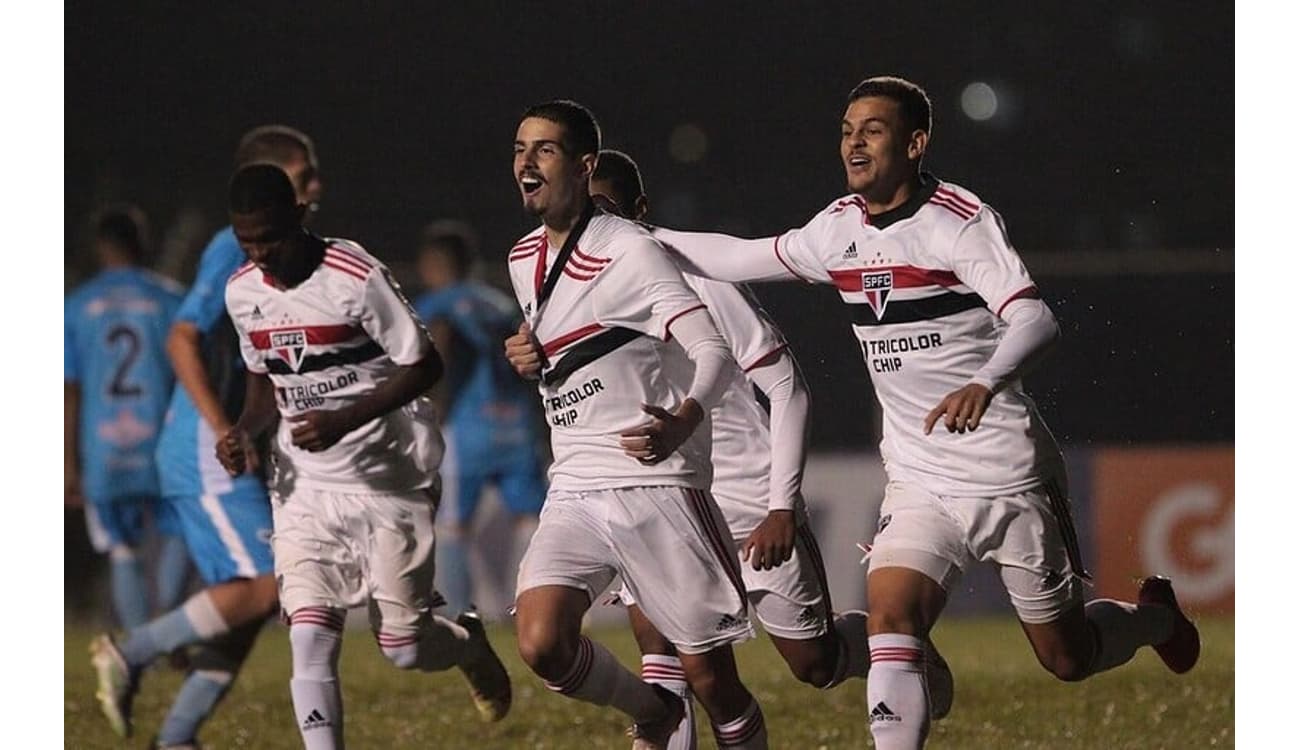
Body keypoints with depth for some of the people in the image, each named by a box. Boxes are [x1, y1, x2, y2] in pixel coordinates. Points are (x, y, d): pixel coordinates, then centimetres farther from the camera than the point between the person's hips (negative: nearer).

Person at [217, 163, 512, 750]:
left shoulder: (357, 278, -17)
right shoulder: (242, 293, 2)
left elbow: (424, 366, -14)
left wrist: (344, 420, -24)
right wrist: (244, 430, -3)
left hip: (391, 480, -4)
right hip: (305, 484, 4)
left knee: (404, 648, 2)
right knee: (310, 640, -12)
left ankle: (470, 643, 37)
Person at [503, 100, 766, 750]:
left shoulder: (628, 252, -9)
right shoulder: (523, 260, 13)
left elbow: (712, 350, -19)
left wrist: (682, 423, -40)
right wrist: (526, 355, 8)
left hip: (658, 485, -6)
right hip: (573, 493, 6)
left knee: (710, 678, -3)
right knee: (541, 643, -16)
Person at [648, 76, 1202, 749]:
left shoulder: (960, 221, -16)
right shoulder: (840, 228, 4)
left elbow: (1035, 319, -29)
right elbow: (743, 259, 20)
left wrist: (985, 383, -48)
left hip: (1009, 479, -5)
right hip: (918, 486, 5)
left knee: (1068, 658, 9)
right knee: (890, 618, -21)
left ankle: (1155, 616, 41)